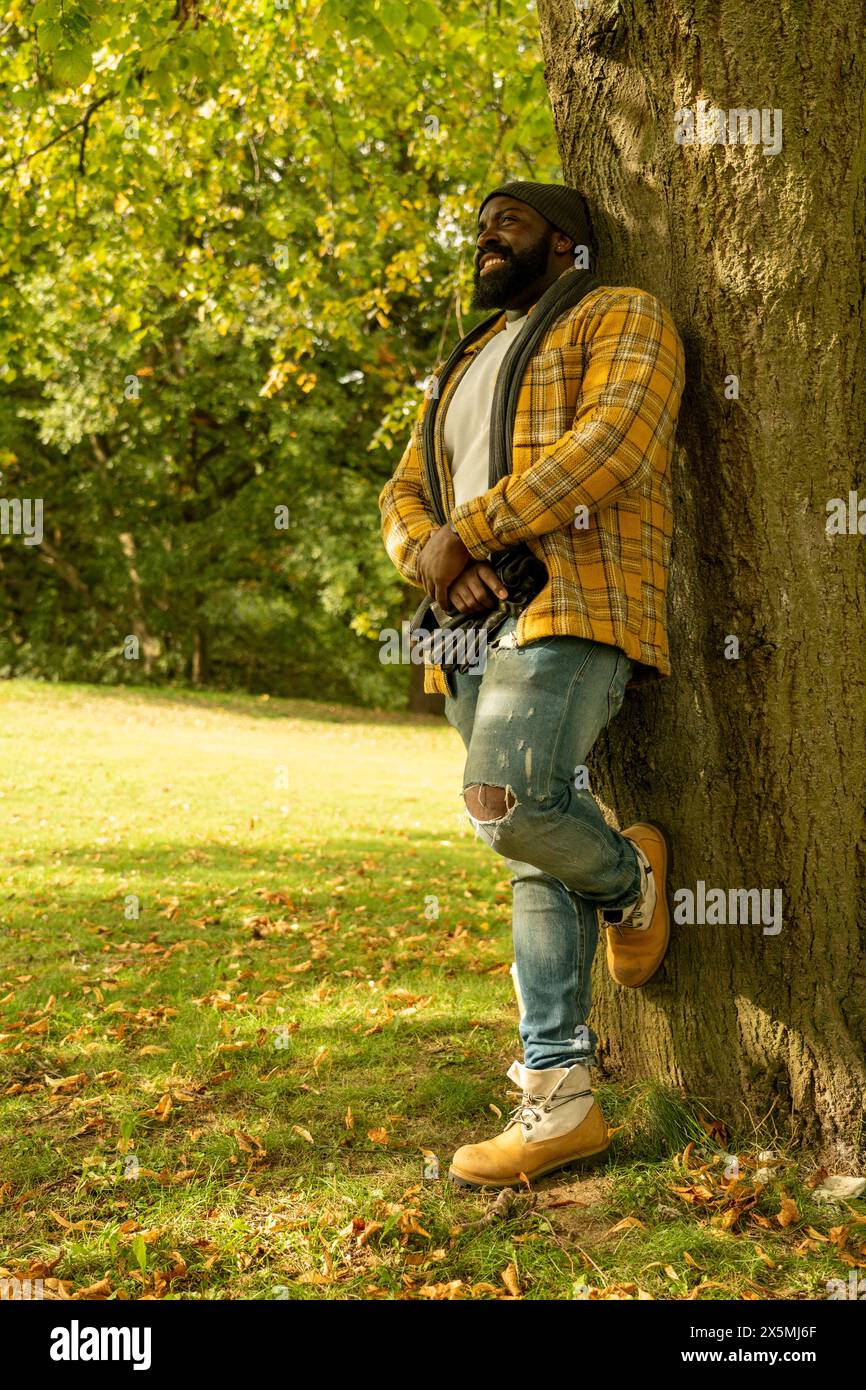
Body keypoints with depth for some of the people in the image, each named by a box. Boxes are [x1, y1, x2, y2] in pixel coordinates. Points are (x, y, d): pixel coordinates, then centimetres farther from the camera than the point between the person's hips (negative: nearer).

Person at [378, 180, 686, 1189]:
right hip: (477, 626, 7)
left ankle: (630, 879, 5)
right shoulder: (466, 367, 30)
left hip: (570, 606, -7)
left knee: (507, 802, -27)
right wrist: (430, 556, -3)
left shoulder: (621, 317, 8)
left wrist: (468, 530, -12)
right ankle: (557, 1100, 3)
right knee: (534, 866, 2)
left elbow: (611, 441, -11)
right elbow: (403, 493, 22)